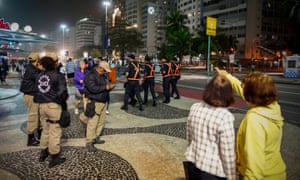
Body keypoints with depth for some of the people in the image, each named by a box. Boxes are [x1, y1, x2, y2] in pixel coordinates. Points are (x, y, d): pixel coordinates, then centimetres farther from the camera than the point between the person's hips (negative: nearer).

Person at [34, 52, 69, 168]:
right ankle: (54, 157, 11)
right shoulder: (58, 76, -12)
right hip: (54, 106, -7)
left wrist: (39, 100, 18)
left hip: (42, 105, 7)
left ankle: (43, 153, 35)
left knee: (46, 129, 22)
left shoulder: (40, 75, 9)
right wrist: (63, 100, -1)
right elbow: (62, 92, -18)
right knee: (55, 131, 3)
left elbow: (37, 90, 12)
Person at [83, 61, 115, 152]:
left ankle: (96, 138, 26)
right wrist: (105, 87, -16)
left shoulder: (102, 76, 17)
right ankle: (89, 142, 1)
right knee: (92, 123, -7)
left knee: (101, 122, 12)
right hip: (94, 103, -9)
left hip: (102, 102, 9)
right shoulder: (90, 75, -13)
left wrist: (109, 88, 3)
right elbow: (93, 88, -24)